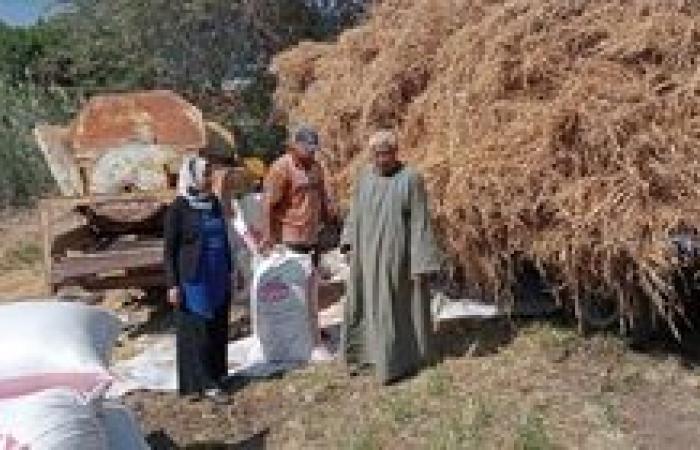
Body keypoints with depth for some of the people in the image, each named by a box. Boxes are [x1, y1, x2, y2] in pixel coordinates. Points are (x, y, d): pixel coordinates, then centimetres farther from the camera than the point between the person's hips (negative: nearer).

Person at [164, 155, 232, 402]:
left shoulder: (214, 203, 8)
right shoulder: (178, 208, -8)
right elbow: (169, 249, -7)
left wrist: (229, 271, 14)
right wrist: (173, 284, -11)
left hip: (218, 278, 6)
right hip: (194, 279, -6)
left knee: (218, 327, 11)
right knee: (196, 330, 1)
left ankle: (216, 372, 25)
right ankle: (205, 383, 7)